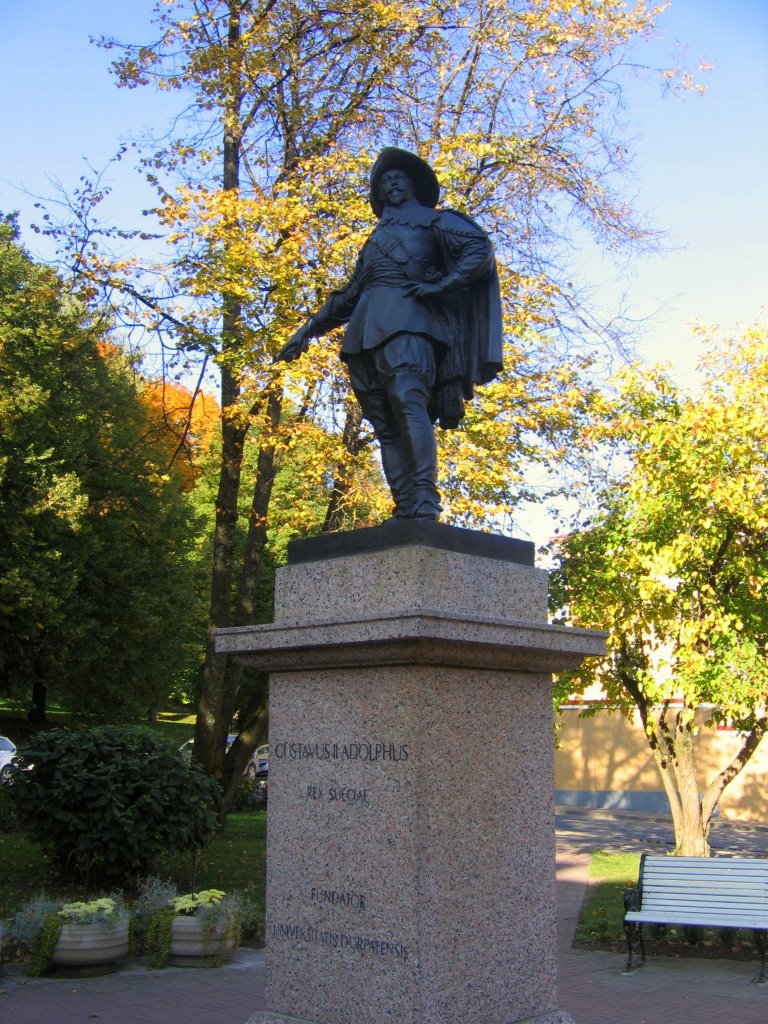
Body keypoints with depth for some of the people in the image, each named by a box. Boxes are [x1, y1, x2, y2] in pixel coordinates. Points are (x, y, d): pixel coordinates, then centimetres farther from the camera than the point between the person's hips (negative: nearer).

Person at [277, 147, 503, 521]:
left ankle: (426, 501, -35)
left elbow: (480, 248, 3)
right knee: (385, 425, -7)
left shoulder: (432, 219, 18)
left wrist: (441, 284, -10)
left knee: (409, 402, -26)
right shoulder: (377, 237, 35)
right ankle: (404, 510, -13)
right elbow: (347, 294, 38)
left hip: (406, 319, -6)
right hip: (366, 329, 6)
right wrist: (310, 328, 33)